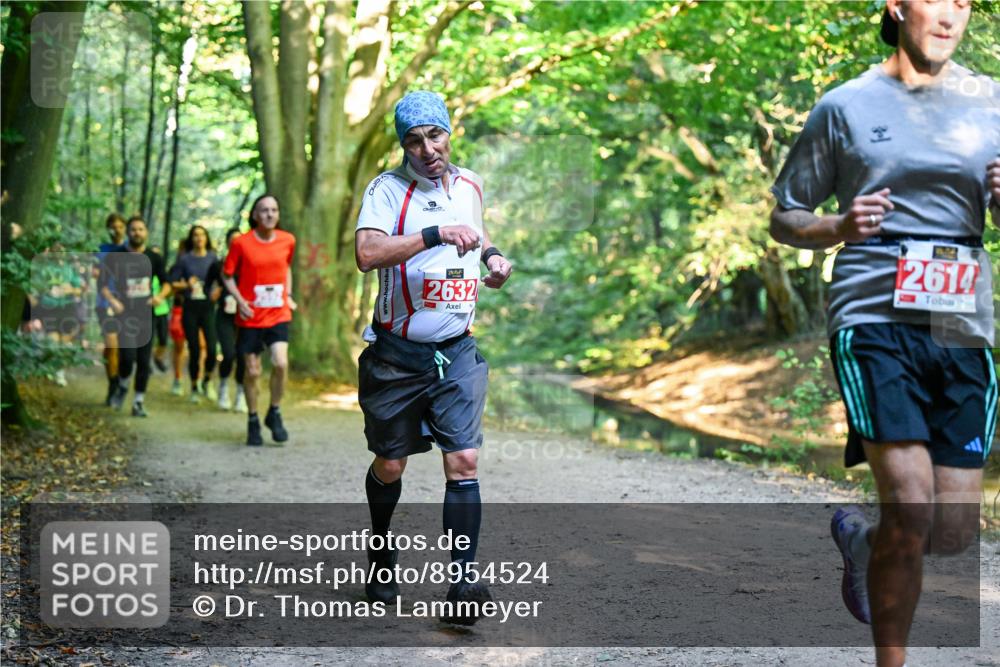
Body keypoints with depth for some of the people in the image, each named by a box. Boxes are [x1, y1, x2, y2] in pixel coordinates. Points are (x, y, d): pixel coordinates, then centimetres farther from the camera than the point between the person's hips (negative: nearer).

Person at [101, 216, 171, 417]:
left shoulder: (154, 258, 7)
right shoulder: (116, 257, -1)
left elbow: (166, 282, 13)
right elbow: (103, 284, 0)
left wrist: (161, 295, -9)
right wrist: (112, 300, -18)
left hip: (146, 314, 3)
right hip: (125, 314, -3)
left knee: (144, 360, 2)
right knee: (127, 356, -16)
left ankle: (139, 402, 12)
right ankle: (122, 387, 14)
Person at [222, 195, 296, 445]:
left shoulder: (288, 240, 2)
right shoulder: (241, 243, -7)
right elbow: (227, 275, 2)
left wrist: (288, 295, 10)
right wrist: (239, 300, -12)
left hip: (278, 315, 1)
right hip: (250, 317, -1)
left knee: (280, 362, -18)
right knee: (252, 371, 3)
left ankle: (274, 413, 3)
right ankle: (253, 421, 23)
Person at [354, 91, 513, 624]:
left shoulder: (470, 186, 8)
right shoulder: (388, 189, -9)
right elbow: (366, 253, -27)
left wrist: (491, 253, 10)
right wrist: (436, 233, -34)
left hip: (456, 353, 3)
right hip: (397, 354, -3)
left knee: (462, 461, -10)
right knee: (389, 465, 9)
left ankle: (462, 581, -12)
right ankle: (382, 551, 36)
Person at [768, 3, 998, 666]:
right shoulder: (846, 106, 4)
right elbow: (784, 218, 10)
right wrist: (841, 227, -10)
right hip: (875, 320, -3)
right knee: (911, 506, -17)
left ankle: (860, 538, 37)